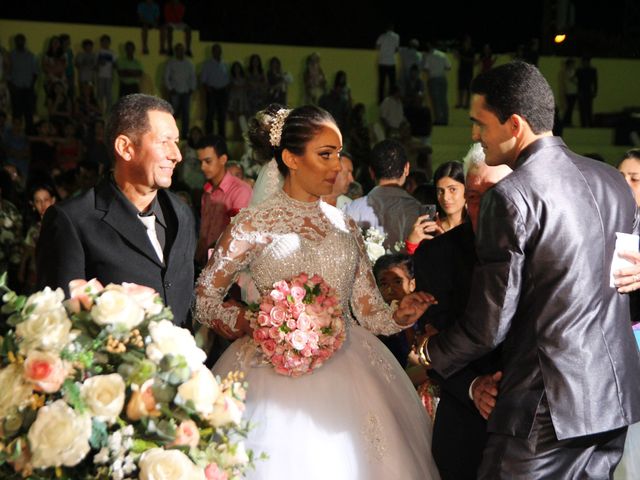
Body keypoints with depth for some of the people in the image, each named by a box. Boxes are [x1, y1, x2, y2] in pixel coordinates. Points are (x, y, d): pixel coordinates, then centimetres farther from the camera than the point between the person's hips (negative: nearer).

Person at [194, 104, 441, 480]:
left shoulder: (345, 226, 11)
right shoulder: (253, 224, -1)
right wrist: (252, 324, -15)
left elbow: (368, 309, 9)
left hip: (345, 371, 4)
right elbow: (205, 299, 1)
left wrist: (399, 316, -12)